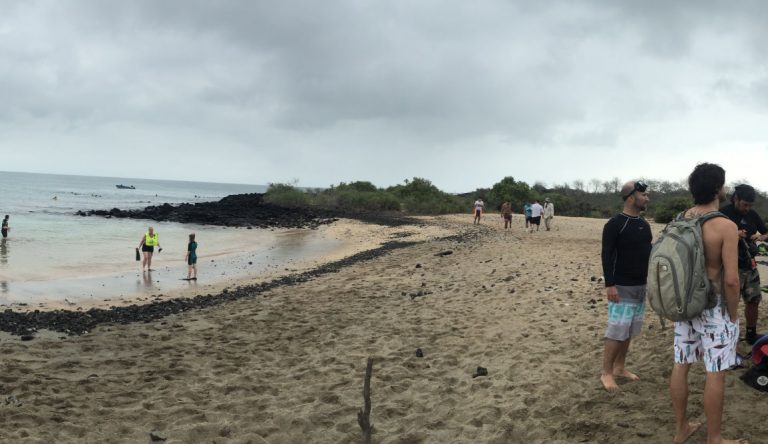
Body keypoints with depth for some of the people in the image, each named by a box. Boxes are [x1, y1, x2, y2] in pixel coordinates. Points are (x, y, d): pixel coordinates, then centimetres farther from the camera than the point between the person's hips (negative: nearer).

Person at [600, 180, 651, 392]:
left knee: (630, 330, 13)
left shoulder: (644, 224, 11)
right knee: (617, 330, -7)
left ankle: (620, 367, 24)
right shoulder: (615, 223, -14)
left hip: (641, 286, 8)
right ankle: (606, 373, 3)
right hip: (622, 287, -8)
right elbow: (607, 255, -17)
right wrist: (610, 284, -21)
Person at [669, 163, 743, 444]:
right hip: (714, 307, -6)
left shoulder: (680, 220, 1)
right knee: (715, 373, 4)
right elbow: (731, 279, -22)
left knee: (681, 365, 13)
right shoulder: (726, 226, -19)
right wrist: (733, 315, -9)